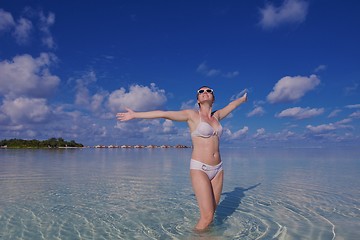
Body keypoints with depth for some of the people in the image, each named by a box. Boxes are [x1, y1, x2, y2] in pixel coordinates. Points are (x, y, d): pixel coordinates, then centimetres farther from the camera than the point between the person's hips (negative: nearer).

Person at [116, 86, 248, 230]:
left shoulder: (217, 115, 13)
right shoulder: (191, 115, -2)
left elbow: (231, 105, 32)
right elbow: (164, 114, -7)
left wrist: (243, 99, 51)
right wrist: (135, 115, -8)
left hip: (217, 169, 5)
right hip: (199, 168, -5)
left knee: (211, 212, 8)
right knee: (207, 216, -9)